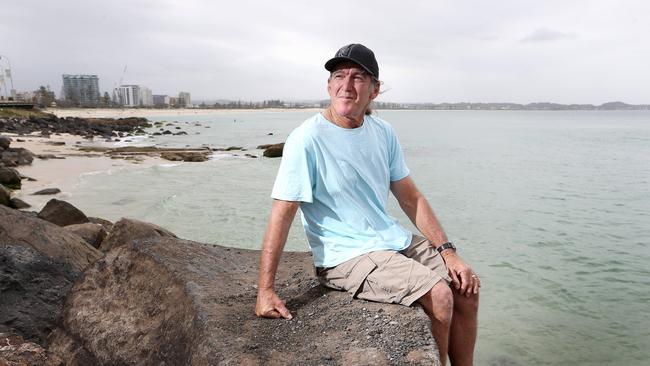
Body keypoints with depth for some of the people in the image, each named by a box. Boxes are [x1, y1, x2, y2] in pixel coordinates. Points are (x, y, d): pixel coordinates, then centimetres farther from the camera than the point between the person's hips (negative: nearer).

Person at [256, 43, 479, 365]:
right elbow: (281, 215, -18)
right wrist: (265, 291, -20)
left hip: (394, 241, 7)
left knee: (466, 289, 5)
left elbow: (411, 198, 8)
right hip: (346, 255, -7)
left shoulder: (383, 133, 4)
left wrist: (448, 252, 2)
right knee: (438, 295, -20)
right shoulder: (307, 139, -16)